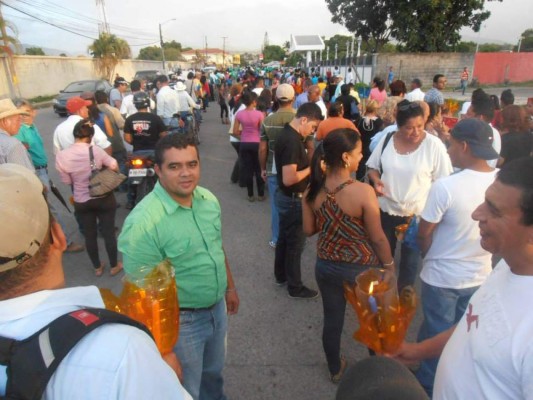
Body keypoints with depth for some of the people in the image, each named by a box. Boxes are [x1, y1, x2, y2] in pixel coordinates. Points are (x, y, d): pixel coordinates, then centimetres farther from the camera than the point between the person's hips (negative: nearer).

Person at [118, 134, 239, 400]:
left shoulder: (208, 199, -6)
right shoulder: (143, 222, -29)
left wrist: (230, 288, 16)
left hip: (217, 308, 6)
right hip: (181, 321, -6)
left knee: (213, 373, 31)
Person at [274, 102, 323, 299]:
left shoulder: (289, 134, 5)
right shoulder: (292, 141, -26)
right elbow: (289, 179, -30)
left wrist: (309, 159, 2)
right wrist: (311, 168, -17)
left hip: (286, 196, 10)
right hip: (292, 199, -10)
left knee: (284, 237, 21)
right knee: (295, 242, 4)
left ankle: (281, 275, 38)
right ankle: (295, 287, 20)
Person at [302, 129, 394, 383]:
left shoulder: (313, 190, -11)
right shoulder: (363, 192, -24)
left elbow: (309, 230, -1)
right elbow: (378, 238, -16)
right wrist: (389, 266, 1)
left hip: (326, 266, 4)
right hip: (362, 268, -3)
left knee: (332, 320, 21)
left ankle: (335, 370, 43)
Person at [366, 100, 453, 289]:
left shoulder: (434, 145, -14)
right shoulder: (387, 140, -6)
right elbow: (372, 167, 6)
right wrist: (376, 180, -15)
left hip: (418, 213, -2)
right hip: (386, 210, 3)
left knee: (409, 260, 16)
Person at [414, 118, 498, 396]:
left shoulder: (445, 186, -26)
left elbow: (424, 234, -16)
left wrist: (428, 255, 5)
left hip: (442, 276, -5)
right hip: (481, 276, 5)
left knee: (436, 334, 15)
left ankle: (428, 386, 35)